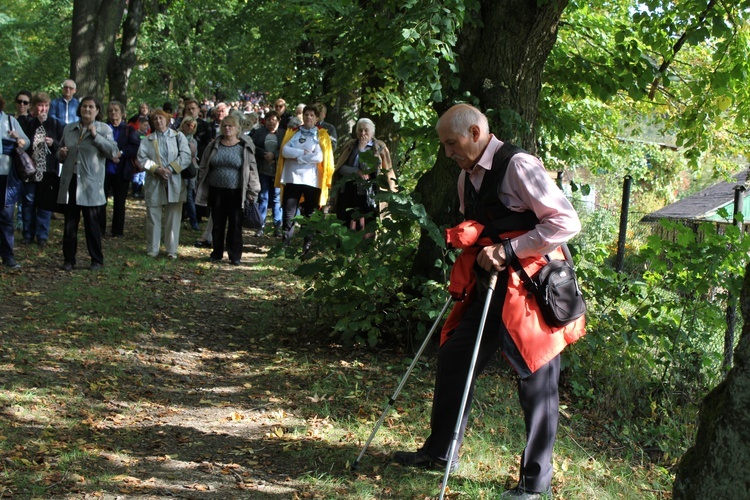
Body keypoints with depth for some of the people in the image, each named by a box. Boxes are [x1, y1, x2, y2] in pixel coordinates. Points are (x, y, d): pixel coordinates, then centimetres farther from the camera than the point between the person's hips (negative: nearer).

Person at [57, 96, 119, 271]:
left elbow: (113, 151, -11)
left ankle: (97, 260, 11)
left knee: (92, 223, 2)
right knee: (70, 223, 6)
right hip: (70, 181, 4)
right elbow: (60, 154, 23)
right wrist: (61, 154, -1)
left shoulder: (104, 129, 2)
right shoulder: (69, 128, 13)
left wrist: (95, 135, -16)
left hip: (91, 185, -4)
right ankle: (69, 259, 13)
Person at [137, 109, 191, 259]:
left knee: (173, 218, 1)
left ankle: (171, 250, 8)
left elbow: (185, 156, -3)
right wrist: (157, 169, -15)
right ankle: (152, 249, 12)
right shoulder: (148, 140, 12)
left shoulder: (178, 136, 8)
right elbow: (142, 158, -1)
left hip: (174, 183, -1)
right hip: (154, 183, 1)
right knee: (153, 217, 4)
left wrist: (170, 169, -13)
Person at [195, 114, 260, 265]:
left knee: (235, 224, 3)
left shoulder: (245, 147, -3)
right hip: (216, 190, 3)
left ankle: (235, 255, 11)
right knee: (217, 223, 10)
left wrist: (252, 192, -6)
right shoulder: (214, 146, 6)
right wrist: (201, 188, 7)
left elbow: (252, 170, -2)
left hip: (236, 192, -3)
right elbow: (204, 168, 11)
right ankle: (217, 253, 22)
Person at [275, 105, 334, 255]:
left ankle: (308, 247, 14)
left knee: (310, 215, 6)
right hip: (292, 179, 1)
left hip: (312, 180, -1)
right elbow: (285, 151, -4)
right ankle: (285, 245, 4)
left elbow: (319, 157, -11)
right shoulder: (292, 132, 11)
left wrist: (297, 157, -9)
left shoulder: (321, 135, 3)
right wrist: (304, 152, -13)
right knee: (289, 215, 0)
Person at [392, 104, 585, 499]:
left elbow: (566, 222, -20)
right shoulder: (467, 177, 11)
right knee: (453, 357, 12)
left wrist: (507, 250, -22)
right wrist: (470, 252, 5)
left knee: (536, 378, -1)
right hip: (490, 287, 9)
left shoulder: (518, 167, -16)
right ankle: (440, 451, 28)